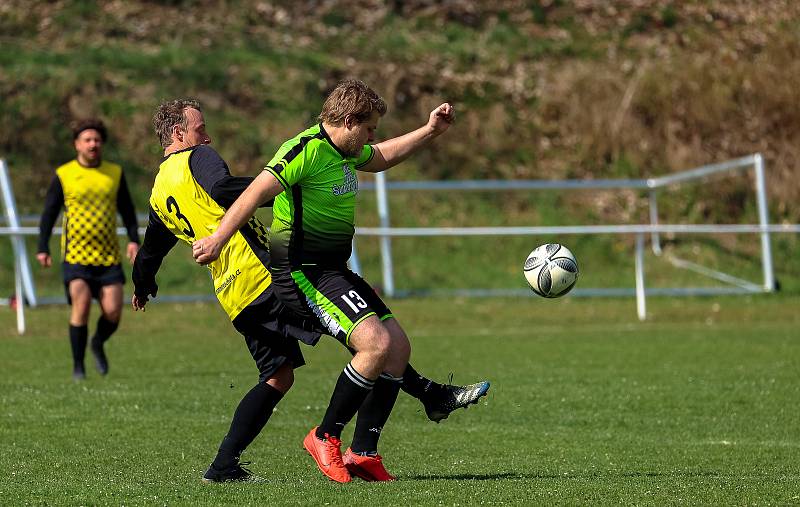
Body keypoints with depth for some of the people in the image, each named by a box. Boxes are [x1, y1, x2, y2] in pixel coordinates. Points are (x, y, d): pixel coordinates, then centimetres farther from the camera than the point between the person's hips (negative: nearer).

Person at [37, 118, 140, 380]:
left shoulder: (115, 173, 8)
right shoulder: (63, 175, 1)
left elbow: (127, 210, 16)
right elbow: (49, 213, 6)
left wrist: (133, 240, 2)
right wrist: (43, 248, -2)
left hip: (109, 256, 3)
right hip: (76, 254, -2)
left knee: (113, 312, -5)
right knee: (81, 306, -15)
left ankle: (98, 344, 28)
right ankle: (78, 366, -2)